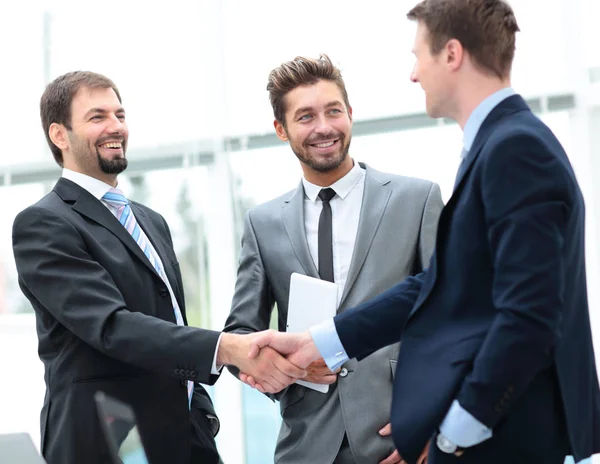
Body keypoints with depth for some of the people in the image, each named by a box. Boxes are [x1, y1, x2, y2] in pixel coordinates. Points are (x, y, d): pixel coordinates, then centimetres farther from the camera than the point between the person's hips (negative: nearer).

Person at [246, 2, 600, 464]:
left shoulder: (516, 147, -17)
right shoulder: (502, 144, 14)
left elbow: (529, 315, -24)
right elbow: (437, 287, 12)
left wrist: (461, 425, -16)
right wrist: (315, 343, 8)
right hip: (482, 421, 9)